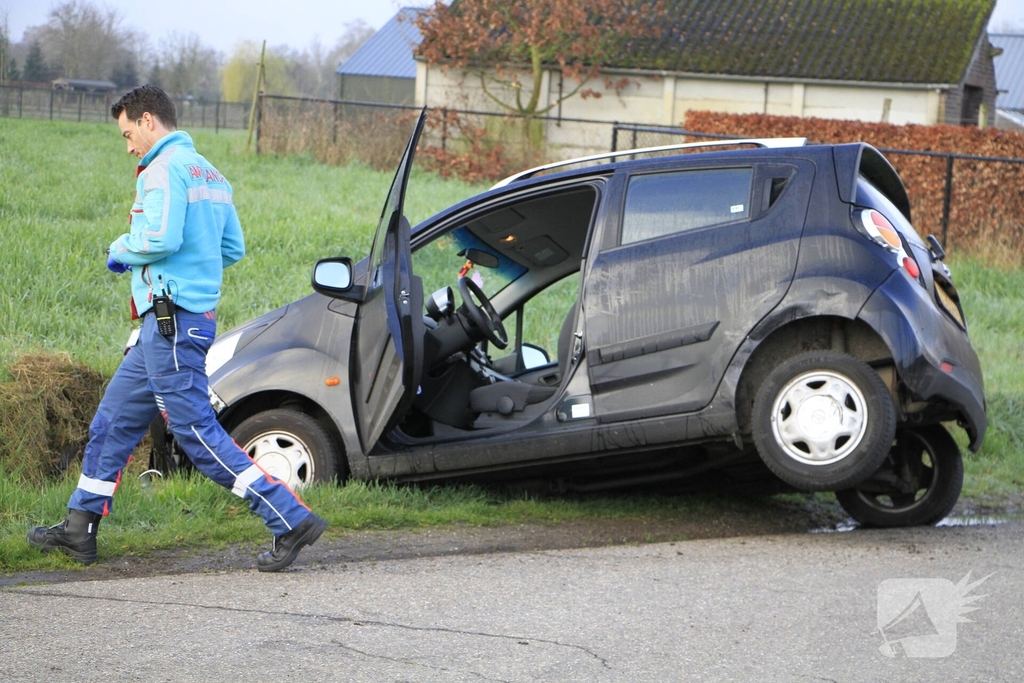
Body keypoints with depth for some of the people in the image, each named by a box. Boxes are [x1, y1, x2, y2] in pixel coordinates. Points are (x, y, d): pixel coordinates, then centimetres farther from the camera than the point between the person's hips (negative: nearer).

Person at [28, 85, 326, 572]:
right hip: (185, 319, 10)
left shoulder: (166, 167, -11)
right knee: (112, 422, 16)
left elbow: (161, 236, -24)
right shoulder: (209, 174, 19)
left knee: (196, 430, -10)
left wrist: (121, 250, -5)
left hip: (171, 321, -10)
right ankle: (79, 529, 22)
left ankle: (291, 521, -13)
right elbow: (234, 249, 19)